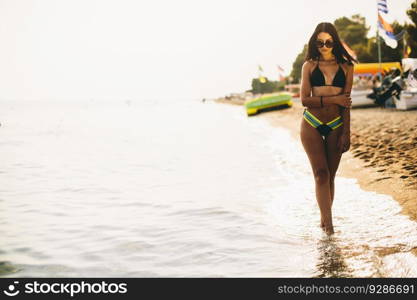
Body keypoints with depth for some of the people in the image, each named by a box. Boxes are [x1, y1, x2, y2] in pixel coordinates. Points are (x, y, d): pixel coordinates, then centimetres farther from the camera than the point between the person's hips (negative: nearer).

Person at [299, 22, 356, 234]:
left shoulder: (345, 67, 5)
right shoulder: (309, 65, 4)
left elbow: (346, 102, 2)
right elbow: (305, 99, -4)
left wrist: (346, 132, -4)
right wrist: (333, 99, -12)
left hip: (335, 126, 1)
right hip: (312, 125, -1)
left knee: (329, 176, 5)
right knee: (321, 174, -9)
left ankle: (324, 220, 16)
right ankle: (328, 222, -11)